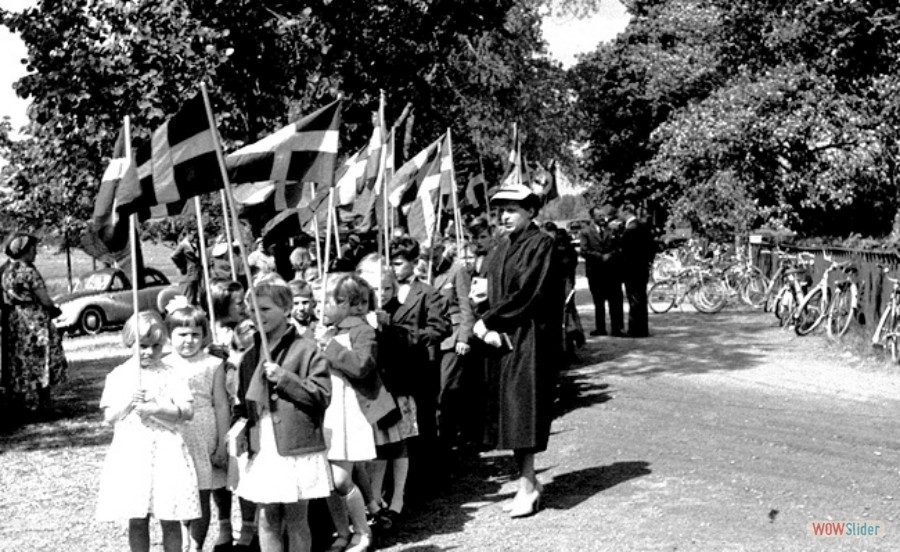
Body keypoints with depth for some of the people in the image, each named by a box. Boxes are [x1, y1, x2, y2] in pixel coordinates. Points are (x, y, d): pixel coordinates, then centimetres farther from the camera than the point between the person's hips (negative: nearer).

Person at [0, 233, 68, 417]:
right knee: (39, 363, 0)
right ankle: (41, 404, 1)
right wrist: (53, 309, 6)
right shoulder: (29, 272, -16)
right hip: (34, 322, -7)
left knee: (18, 364, 13)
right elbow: (45, 300, -15)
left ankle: (18, 402, 17)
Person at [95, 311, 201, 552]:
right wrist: (129, 403, -15)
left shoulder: (171, 375, 2)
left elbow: (187, 411, -6)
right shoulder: (118, 376, 5)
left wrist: (155, 408, -18)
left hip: (165, 450, -1)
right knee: (137, 520, 6)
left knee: (169, 519, 2)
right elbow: (109, 416, 3)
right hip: (131, 451, 1)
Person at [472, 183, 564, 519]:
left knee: (522, 408, -7)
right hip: (502, 338, 8)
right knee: (507, 410, 7)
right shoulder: (500, 249, 14)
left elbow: (525, 295, -17)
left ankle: (527, 485, 0)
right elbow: (491, 293, 11)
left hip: (529, 338, -7)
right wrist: (489, 329, -7)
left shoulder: (541, 245, -10)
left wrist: (487, 321, -12)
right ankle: (528, 481, 15)